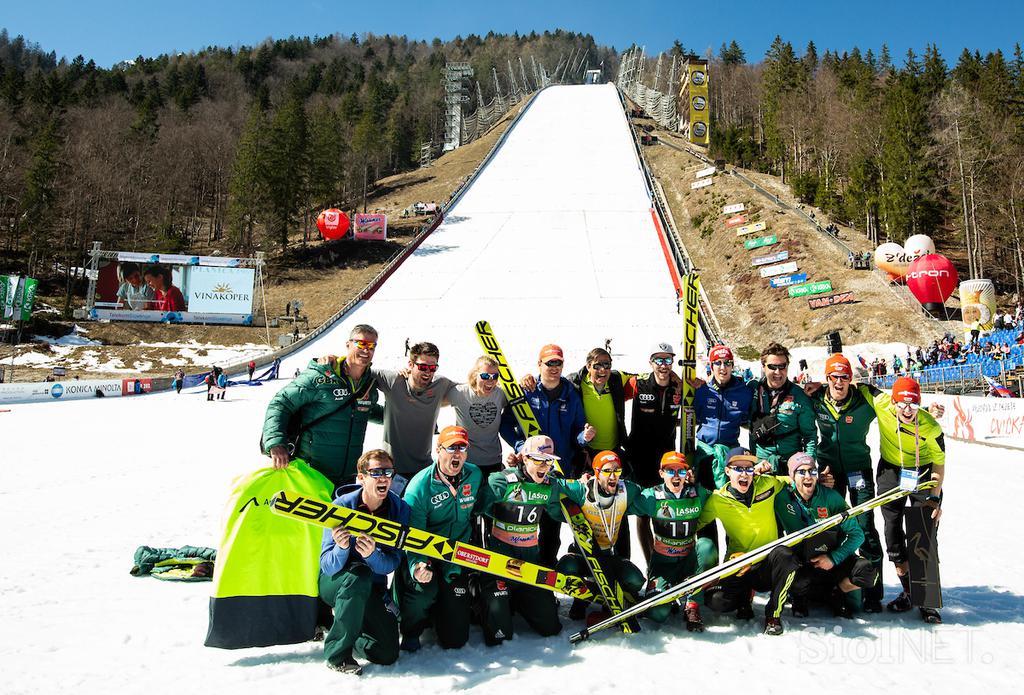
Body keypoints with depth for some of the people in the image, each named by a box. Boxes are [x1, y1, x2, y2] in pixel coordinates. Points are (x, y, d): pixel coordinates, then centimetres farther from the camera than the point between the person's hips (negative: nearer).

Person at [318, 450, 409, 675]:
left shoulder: (399, 509, -13)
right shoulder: (341, 507, -19)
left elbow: (392, 564, -19)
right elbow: (328, 567, -23)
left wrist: (372, 554, -42)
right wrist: (341, 549, -46)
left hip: (372, 589, 3)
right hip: (334, 582, -3)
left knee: (387, 655, -7)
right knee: (359, 574, -36)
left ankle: (344, 621, 21)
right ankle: (337, 652, -20)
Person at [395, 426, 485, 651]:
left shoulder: (475, 476, -5)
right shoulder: (419, 486, -18)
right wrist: (417, 565, -41)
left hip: (457, 560, 3)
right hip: (424, 557, -3)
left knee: (455, 639, 0)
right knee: (424, 590, -36)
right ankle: (411, 631, -1)